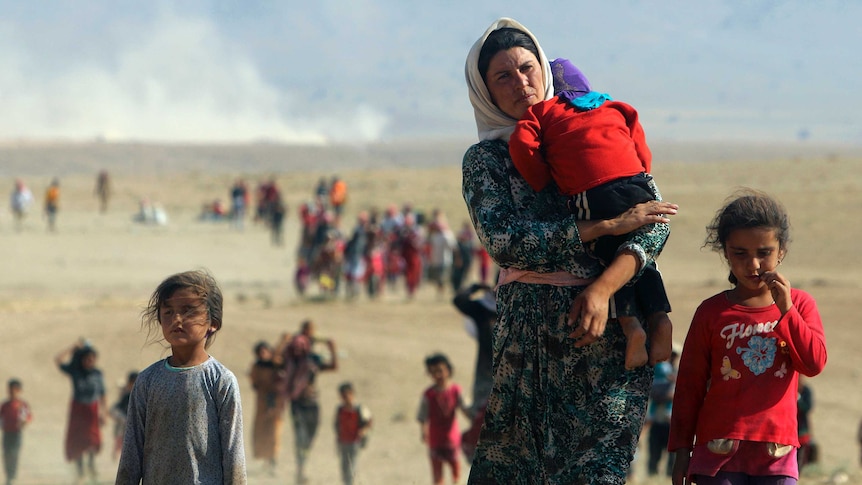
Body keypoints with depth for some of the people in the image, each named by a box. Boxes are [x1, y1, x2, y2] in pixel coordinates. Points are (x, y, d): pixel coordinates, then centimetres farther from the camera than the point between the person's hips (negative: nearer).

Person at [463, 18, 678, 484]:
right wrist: (607, 227, -14)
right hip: (531, 334, 0)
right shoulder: (485, 160, 9)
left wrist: (603, 288, -16)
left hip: (611, 327, 0)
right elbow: (504, 241, -9)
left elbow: (654, 221, 1)